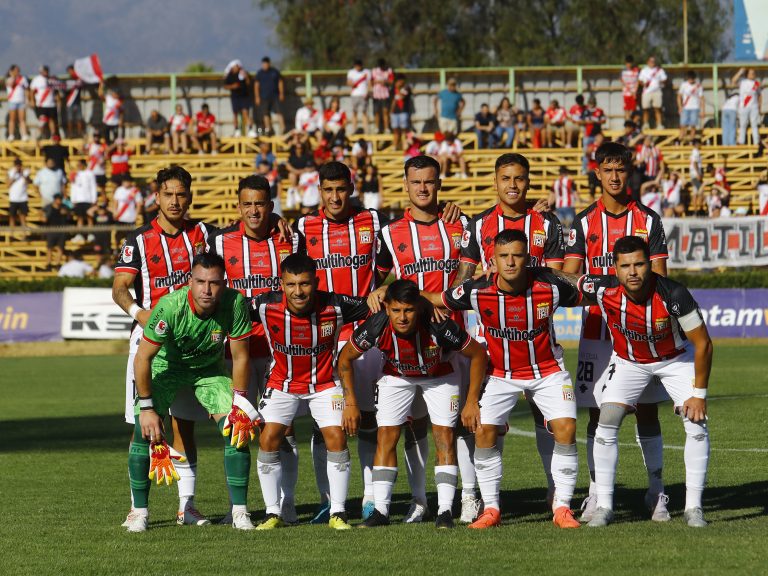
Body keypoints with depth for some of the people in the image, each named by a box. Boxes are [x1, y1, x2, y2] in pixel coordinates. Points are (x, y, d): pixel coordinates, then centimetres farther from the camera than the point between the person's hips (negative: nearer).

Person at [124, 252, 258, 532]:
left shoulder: (235, 303, -29)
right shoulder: (170, 306, -35)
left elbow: (240, 356, -14)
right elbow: (143, 357, -23)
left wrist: (239, 402, -12)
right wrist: (147, 407, -20)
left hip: (210, 368, 2)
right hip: (166, 365, -2)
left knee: (237, 429, -13)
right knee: (144, 429, -17)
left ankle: (239, 511, -4)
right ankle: (139, 511, -2)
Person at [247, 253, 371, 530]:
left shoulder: (335, 306, -25)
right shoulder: (266, 306, -24)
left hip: (324, 381, -1)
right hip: (281, 382, 1)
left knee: (336, 437, -14)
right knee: (268, 439, -12)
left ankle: (338, 513, -1)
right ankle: (272, 514, 0)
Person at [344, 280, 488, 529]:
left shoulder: (438, 326, -39)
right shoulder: (376, 327, -33)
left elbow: (478, 354, -21)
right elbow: (345, 358, -13)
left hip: (439, 375, -1)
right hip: (395, 376, 2)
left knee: (444, 436, -12)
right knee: (386, 437, -7)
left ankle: (445, 511, -8)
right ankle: (380, 510, -1)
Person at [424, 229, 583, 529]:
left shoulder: (550, 287, -23)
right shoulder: (477, 292, -21)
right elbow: (433, 300, -7)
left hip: (547, 370, -1)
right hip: (499, 373, 1)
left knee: (566, 429, -14)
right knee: (484, 432, -10)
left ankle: (562, 507, -1)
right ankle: (491, 508, 4)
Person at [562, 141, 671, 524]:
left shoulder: (647, 220, 5)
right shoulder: (585, 222, 6)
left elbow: (659, 279, 3)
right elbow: (568, 277, 0)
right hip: (597, 329, 0)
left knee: (647, 410, 1)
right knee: (597, 413, 0)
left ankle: (657, 493, 6)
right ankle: (595, 495, 4)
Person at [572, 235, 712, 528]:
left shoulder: (673, 295, -35)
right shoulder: (602, 289, -29)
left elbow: (702, 343, -24)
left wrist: (699, 393, -20)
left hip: (676, 358, -2)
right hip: (627, 362, 2)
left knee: (696, 423, -14)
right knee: (606, 425, -11)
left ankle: (693, 507, -5)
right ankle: (604, 506, -2)